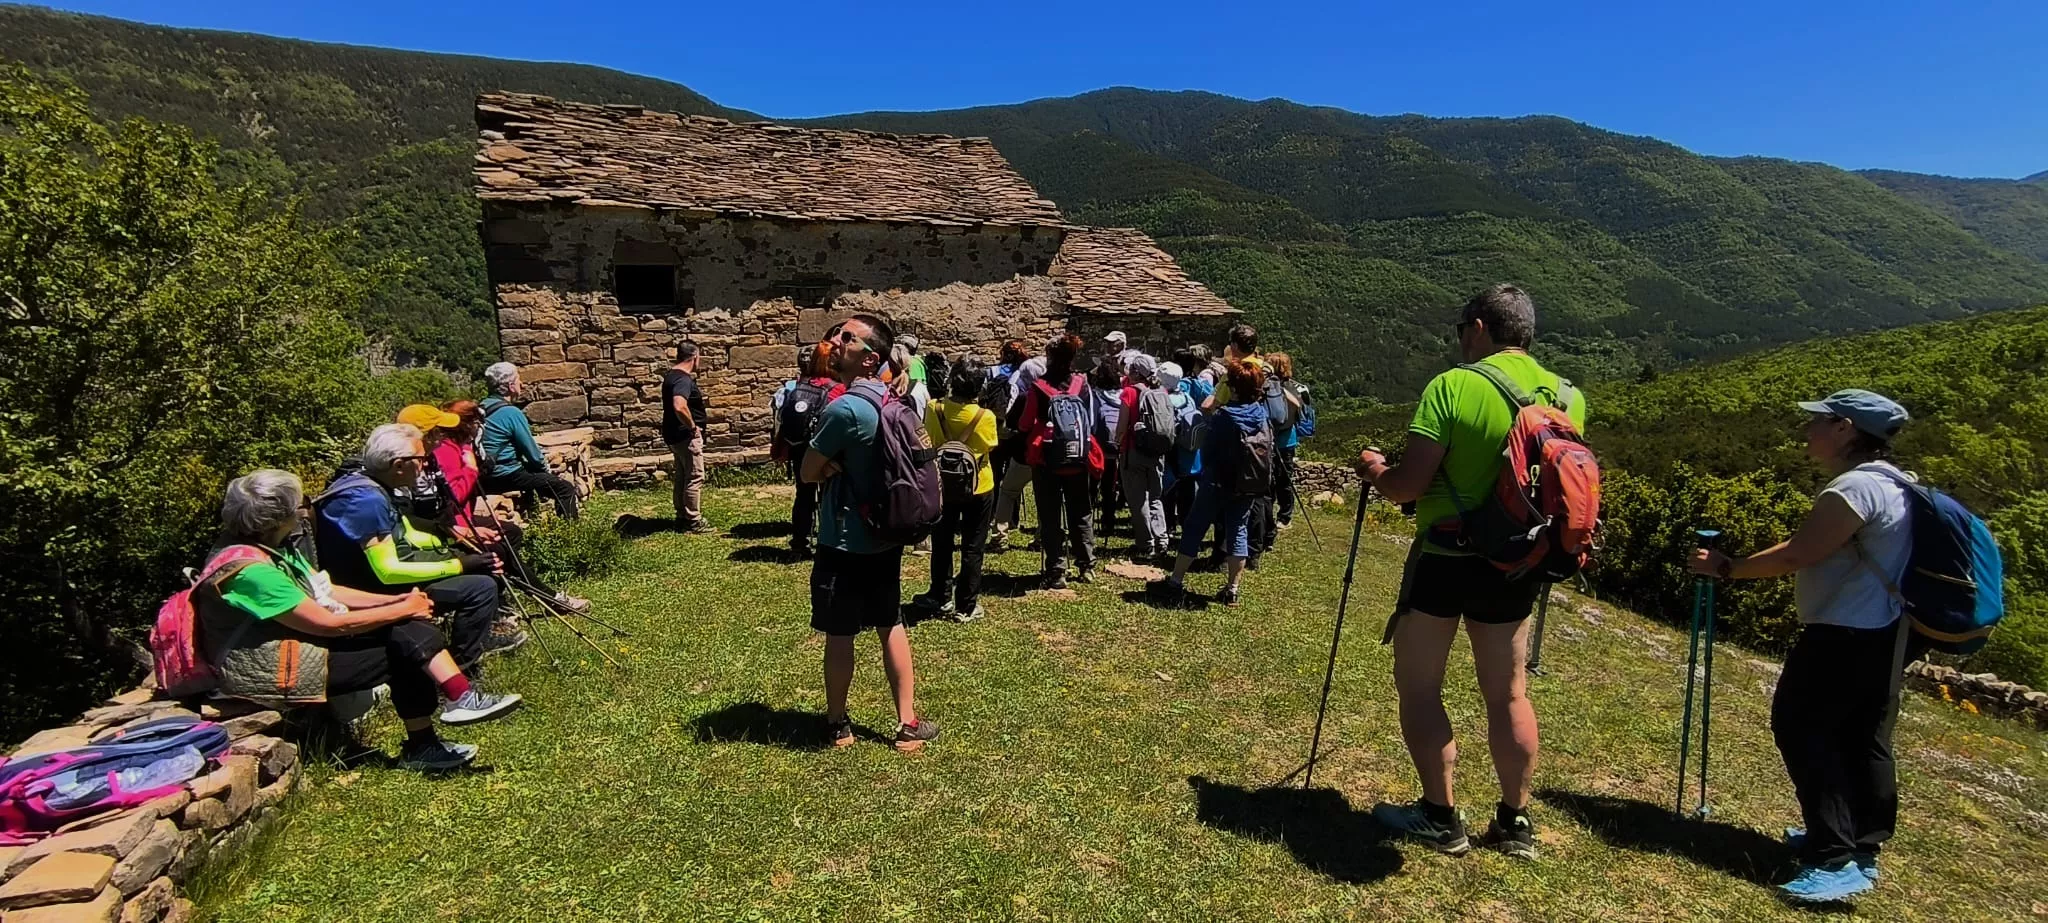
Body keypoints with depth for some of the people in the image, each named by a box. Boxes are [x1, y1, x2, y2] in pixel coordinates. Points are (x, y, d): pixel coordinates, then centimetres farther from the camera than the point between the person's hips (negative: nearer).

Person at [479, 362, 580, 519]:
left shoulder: (483, 408, 8)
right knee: (566, 488, -11)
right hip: (505, 476, -10)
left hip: (486, 476, 10)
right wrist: (546, 468, 4)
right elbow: (532, 452, -12)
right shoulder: (511, 412, -18)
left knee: (535, 471, 34)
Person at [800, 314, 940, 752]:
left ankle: (837, 726, 25)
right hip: (886, 538, 8)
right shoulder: (891, 402, 4)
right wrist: (840, 465, 1)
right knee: (891, 626, 15)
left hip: (845, 543, -8)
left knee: (839, 635, 8)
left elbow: (809, 472, -12)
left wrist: (831, 465, 3)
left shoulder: (844, 409, -22)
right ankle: (907, 724, 22)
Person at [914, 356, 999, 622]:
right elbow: (989, 447, -3)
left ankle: (942, 599, 27)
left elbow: (928, 442, 2)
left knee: (942, 545, 17)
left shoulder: (934, 410, -14)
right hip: (979, 487, -2)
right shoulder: (986, 417, -18)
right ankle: (966, 606, 14)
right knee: (972, 549, 9)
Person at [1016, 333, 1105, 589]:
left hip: (1047, 462, -3)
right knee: (1081, 515, 17)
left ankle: (1056, 573, 5)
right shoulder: (1083, 384, -2)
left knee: (1050, 519, 5)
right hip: (1079, 461, 3)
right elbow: (1092, 421, 7)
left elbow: (1024, 426, -5)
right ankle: (1086, 567, 22)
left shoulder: (1038, 388, -12)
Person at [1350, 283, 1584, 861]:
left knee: (1418, 686, 9)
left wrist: (1374, 469, 3)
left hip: (1446, 557, -5)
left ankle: (1440, 818, 18)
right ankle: (1515, 822, 29)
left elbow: (1405, 486, -18)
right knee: (1509, 694, 17)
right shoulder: (1568, 397, 4)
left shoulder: (1453, 386, -14)